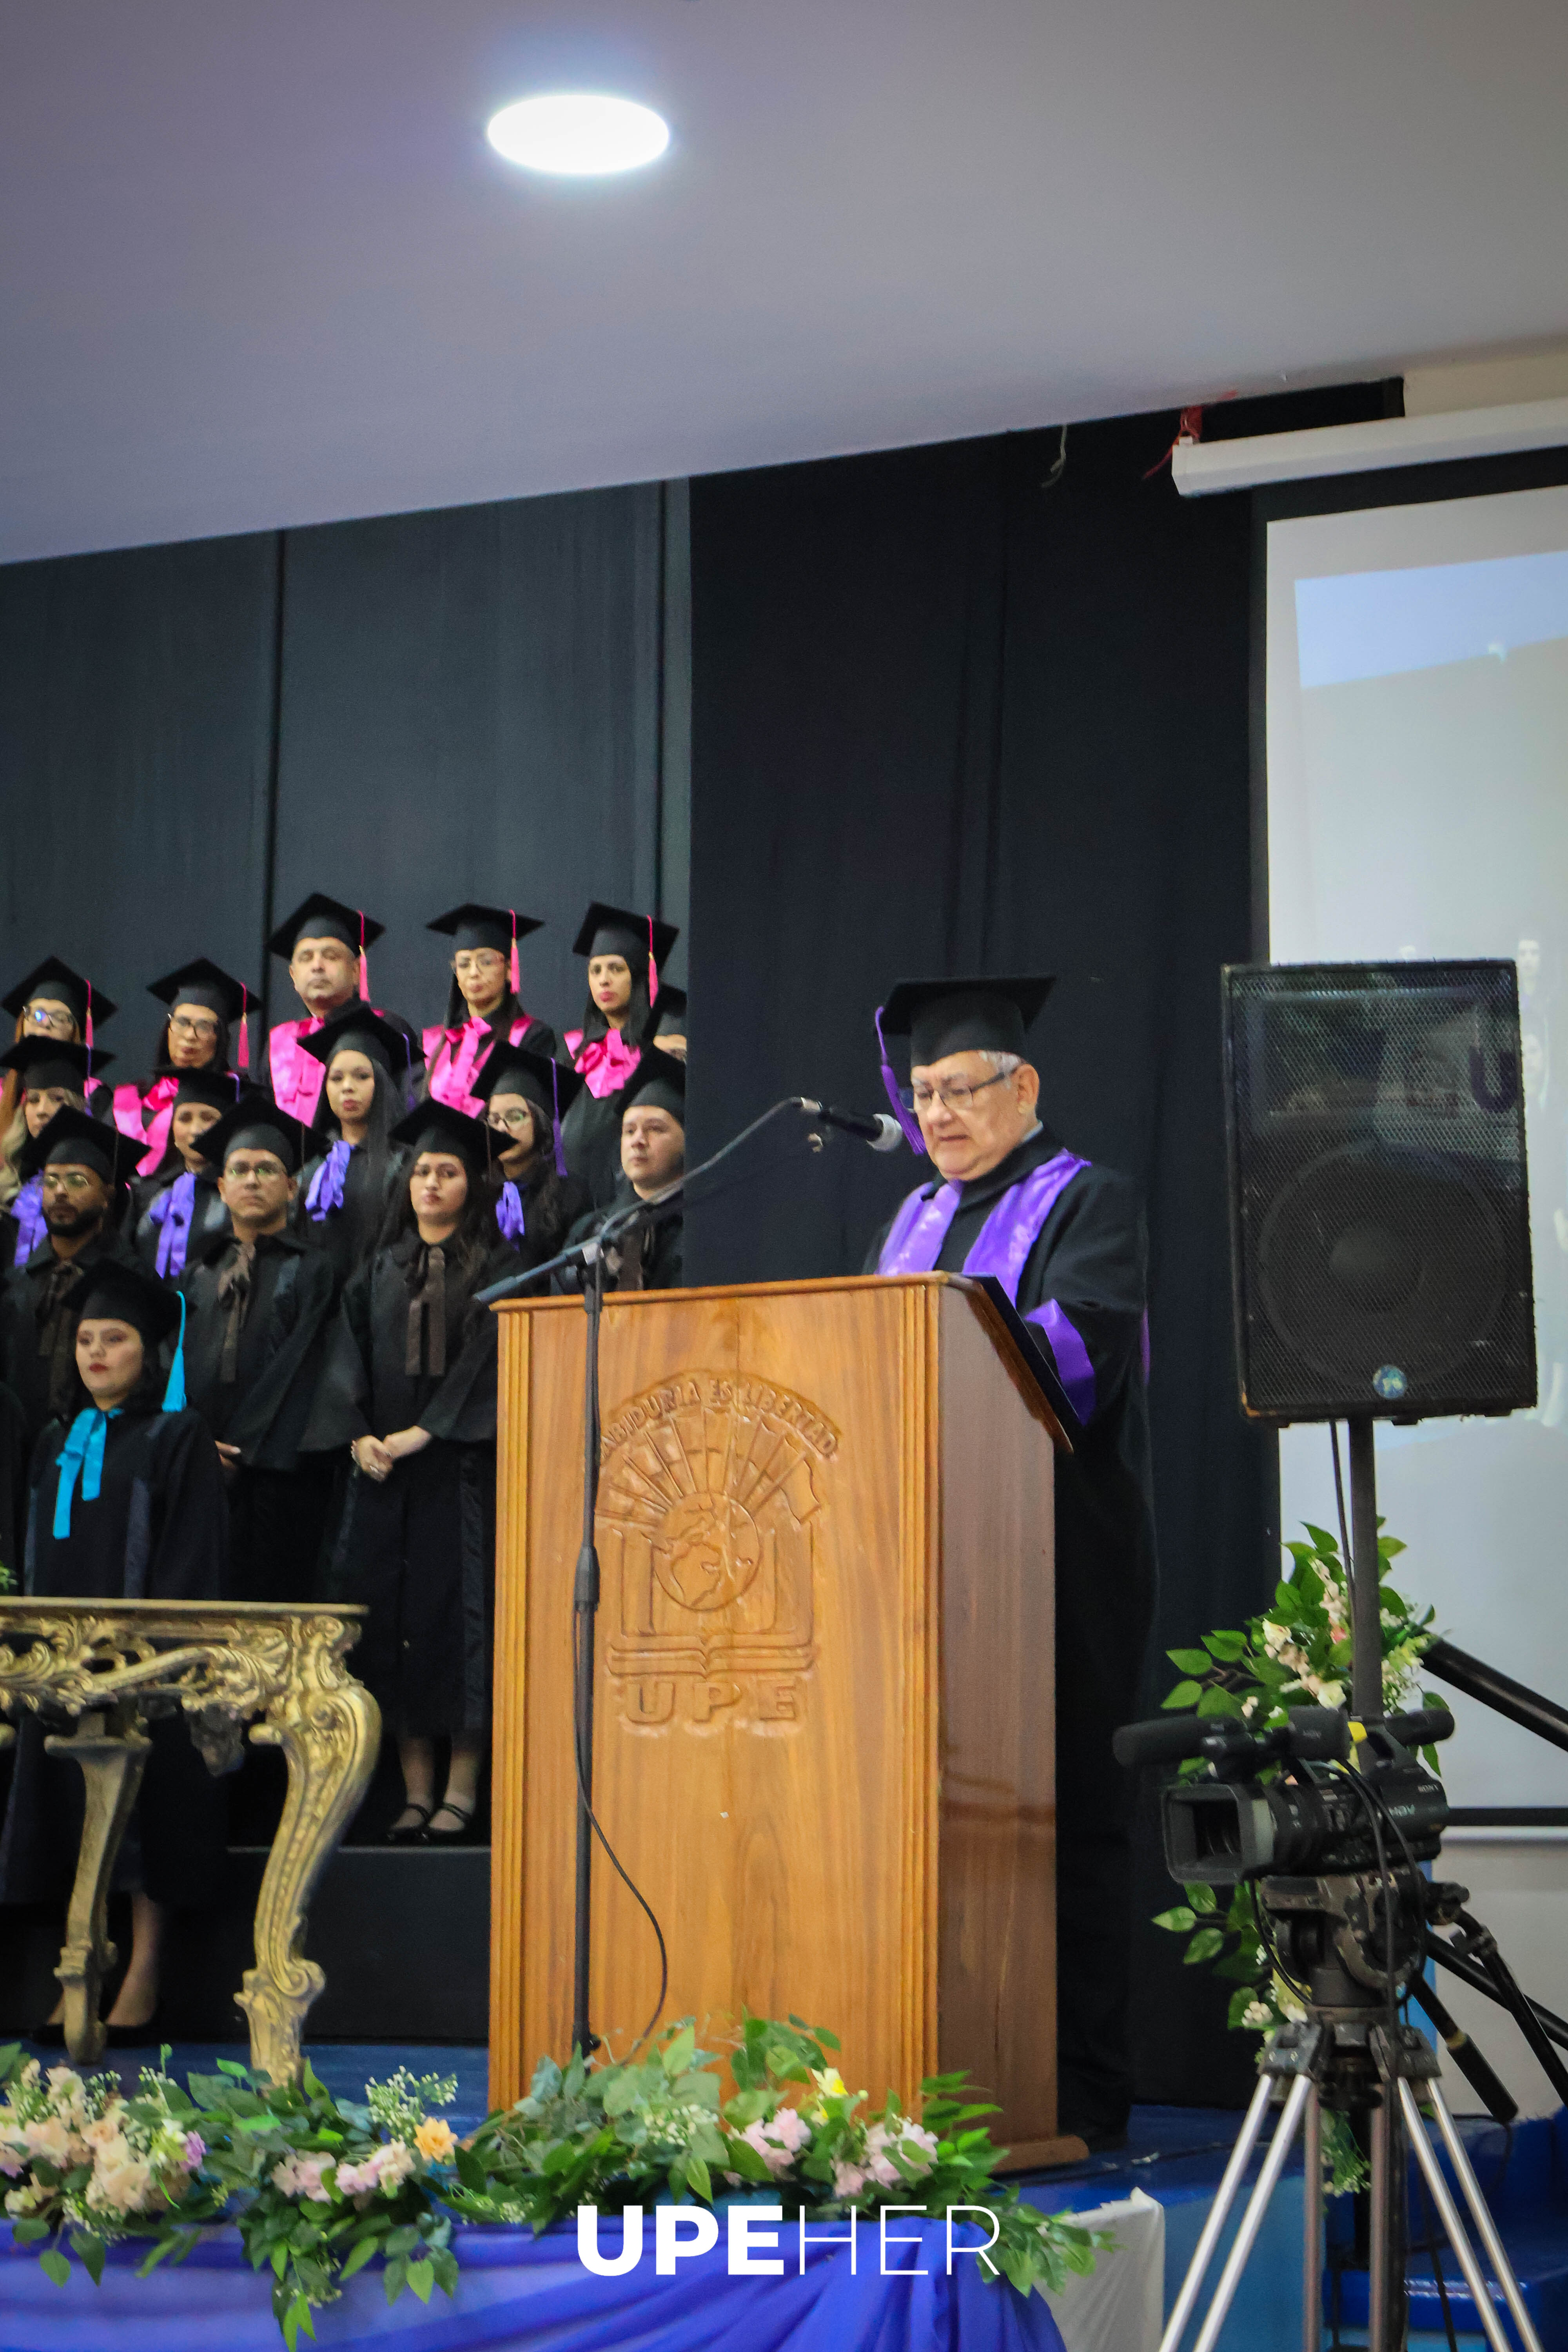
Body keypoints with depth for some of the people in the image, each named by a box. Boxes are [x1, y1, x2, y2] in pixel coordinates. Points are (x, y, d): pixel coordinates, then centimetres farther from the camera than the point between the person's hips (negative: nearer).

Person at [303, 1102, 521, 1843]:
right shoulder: (380, 1273, 15)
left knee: (458, 1613, -7)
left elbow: (490, 1361, -8)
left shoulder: (498, 1268, 2)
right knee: (391, 1616, 0)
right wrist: (359, 1436, -9)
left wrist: (422, 1433, -15)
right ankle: (415, 1793, 5)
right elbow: (348, 1360, 8)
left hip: (462, 1468, -4)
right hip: (383, 1472, 4)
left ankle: (460, 1791, -2)